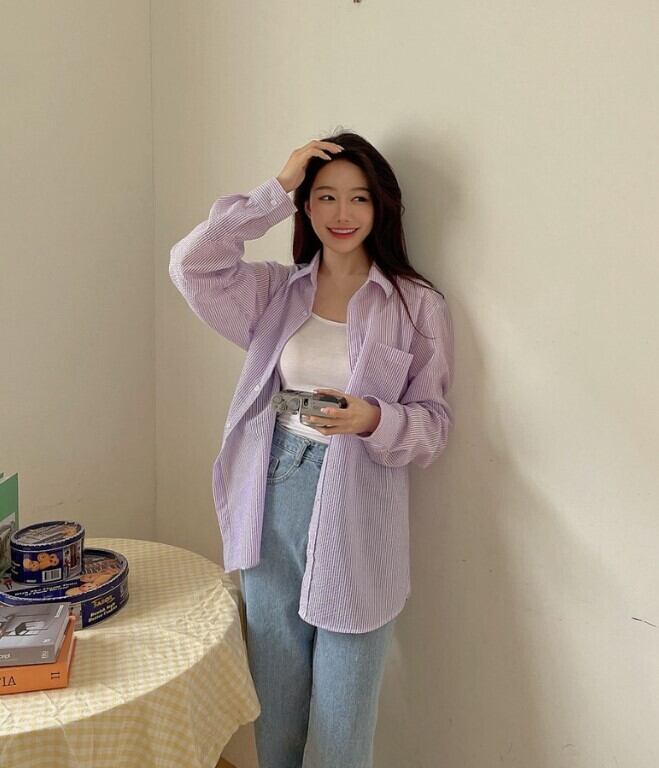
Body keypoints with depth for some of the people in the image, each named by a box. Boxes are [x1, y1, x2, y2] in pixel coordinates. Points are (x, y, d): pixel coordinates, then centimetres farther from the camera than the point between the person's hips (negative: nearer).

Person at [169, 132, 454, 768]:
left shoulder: (418, 305, -2)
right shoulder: (276, 292, 6)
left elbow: (434, 423, -1)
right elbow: (191, 264, -9)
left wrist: (373, 420, -22)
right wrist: (275, 189, -8)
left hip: (355, 515, -2)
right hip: (272, 505, 3)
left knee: (341, 710, 8)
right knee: (275, 700, 17)